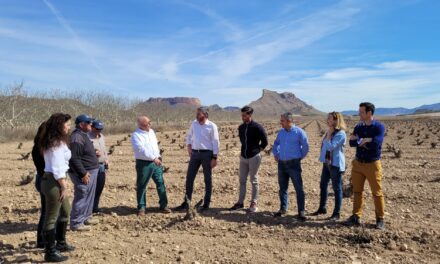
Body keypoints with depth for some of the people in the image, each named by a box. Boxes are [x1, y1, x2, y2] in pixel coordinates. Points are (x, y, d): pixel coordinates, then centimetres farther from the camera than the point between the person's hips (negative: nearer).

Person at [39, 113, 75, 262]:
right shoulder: (57, 143, -18)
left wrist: (63, 184, 11)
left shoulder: (55, 141, 12)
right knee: (51, 217, 1)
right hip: (53, 181, -10)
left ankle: (61, 243, 36)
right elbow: (58, 169, -21)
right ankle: (50, 252, 13)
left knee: (65, 211, 22)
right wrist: (64, 187, -16)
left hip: (55, 180, 10)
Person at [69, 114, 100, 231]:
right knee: (82, 197, -4)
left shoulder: (83, 135, 15)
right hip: (84, 173, -11)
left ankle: (86, 217, 32)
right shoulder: (77, 138, -19)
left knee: (89, 196, 19)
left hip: (91, 171, 11)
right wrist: (83, 173, -24)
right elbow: (74, 158, -25)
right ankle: (76, 223, 5)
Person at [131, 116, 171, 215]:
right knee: (141, 186, 5)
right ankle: (141, 207, 18)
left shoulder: (151, 131, 11)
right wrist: (154, 158, -24)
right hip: (143, 164, -6)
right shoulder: (136, 135, -12)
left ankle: (163, 205, 17)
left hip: (156, 162, 6)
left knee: (161, 183, 7)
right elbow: (141, 150, -22)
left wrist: (158, 156, 11)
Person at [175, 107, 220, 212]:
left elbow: (216, 143, -9)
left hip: (207, 154, -5)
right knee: (189, 178, 6)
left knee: (207, 179, 6)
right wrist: (189, 146, 8)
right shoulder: (194, 123, 6)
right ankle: (186, 202, 17)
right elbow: (189, 135, 21)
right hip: (195, 153, 5)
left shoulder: (212, 126, -8)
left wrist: (214, 158, -13)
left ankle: (206, 203, 17)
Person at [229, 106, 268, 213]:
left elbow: (265, 142, -7)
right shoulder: (241, 127, 5)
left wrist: (257, 150, -2)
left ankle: (254, 203, 14)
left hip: (254, 157, -6)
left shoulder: (257, 127, -13)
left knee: (254, 181, 4)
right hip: (243, 157, 6)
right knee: (242, 180, 10)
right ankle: (240, 202, 20)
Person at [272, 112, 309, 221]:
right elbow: (276, 143, 24)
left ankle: (301, 211, 4)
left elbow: (305, 147, -3)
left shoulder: (299, 132, -8)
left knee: (299, 188, -3)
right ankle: (283, 208, 25)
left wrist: (300, 157, 0)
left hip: (293, 164, -5)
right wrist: (275, 153, 12)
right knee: (282, 187, 12)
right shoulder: (281, 132, 9)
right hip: (281, 163, 6)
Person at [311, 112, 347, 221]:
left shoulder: (341, 133, -16)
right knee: (323, 186, 16)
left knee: (337, 189, 1)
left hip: (336, 164, -9)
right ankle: (322, 208, 30)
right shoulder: (329, 131, 11)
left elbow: (330, 147, -24)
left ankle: (336, 213, 11)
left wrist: (329, 134, -18)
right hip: (326, 163, 9)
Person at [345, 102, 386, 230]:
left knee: (377, 193, 3)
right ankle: (356, 217, 19)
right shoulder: (358, 127, 5)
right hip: (358, 163, 5)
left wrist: (359, 141, -13)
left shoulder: (379, 127, -10)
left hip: (372, 164, -5)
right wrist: (366, 141, -19)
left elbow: (375, 144, -24)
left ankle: (380, 219, 17)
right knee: (357, 191, 10)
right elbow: (352, 143, -6)